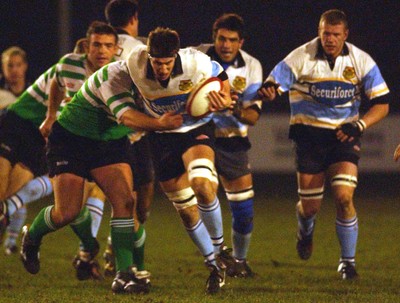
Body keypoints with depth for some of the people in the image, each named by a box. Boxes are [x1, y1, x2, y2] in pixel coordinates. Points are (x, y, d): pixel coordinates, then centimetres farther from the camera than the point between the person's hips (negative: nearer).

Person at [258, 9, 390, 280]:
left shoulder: (361, 61, -6)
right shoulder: (301, 58, -9)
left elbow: (382, 104, -3)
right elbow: (274, 84, -14)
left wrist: (358, 125, -19)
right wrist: (268, 90, -40)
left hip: (344, 136, 0)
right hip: (309, 133, 0)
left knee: (344, 197, -17)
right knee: (310, 206, 2)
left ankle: (348, 261, 1)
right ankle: (305, 232, 42)